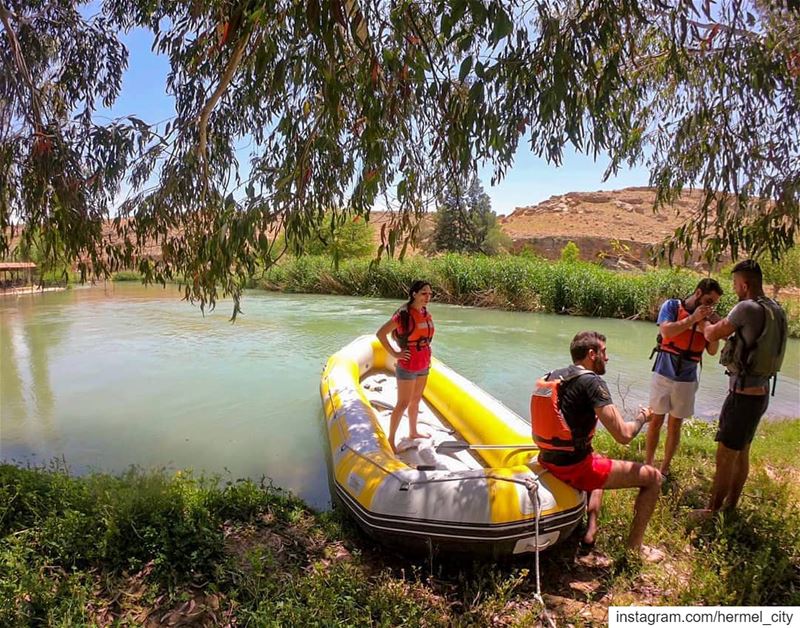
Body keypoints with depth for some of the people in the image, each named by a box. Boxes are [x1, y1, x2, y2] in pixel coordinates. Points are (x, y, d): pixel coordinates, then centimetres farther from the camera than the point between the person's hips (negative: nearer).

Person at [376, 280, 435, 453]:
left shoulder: (426, 313, 3)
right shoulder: (404, 314, -20)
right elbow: (381, 333, -21)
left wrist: (427, 354, 11)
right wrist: (394, 353, -18)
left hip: (423, 364, 7)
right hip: (408, 365, -7)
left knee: (416, 400, 21)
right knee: (403, 404, 0)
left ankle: (413, 432, 38)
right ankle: (390, 440, 12)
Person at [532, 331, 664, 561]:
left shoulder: (551, 377, 8)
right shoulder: (592, 381, -15)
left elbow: (537, 436, 14)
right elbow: (623, 435, -18)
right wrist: (642, 417, 3)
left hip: (548, 464, 8)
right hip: (576, 468, -8)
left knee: (601, 463, 38)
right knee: (653, 477, 6)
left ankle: (589, 532, 29)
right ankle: (635, 546, 19)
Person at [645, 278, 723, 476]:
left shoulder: (706, 318, 3)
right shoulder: (672, 305, -5)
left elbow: (712, 351, 2)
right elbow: (666, 330, -20)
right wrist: (692, 318, -22)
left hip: (686, 380, 3)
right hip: (663, 375, -3)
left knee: (675, 425, 10)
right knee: (656, 421, 6)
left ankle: (664, 469, 22)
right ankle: (647, 466, 18)